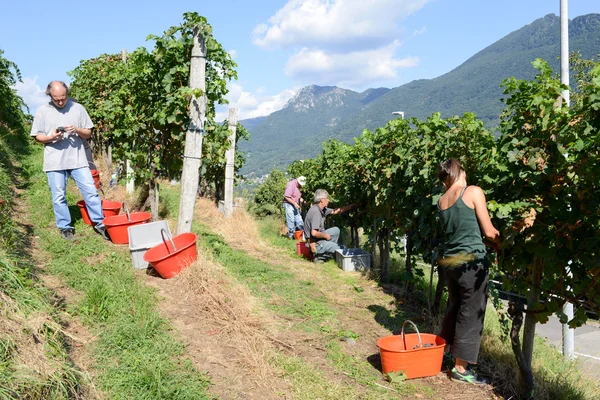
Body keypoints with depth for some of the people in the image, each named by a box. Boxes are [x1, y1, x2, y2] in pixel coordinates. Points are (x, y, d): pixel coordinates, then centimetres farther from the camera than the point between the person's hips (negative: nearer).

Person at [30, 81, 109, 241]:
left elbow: (88, 134, 8)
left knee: (91, 191, 0)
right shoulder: (43, 110, 2)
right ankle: (65, 227, 20)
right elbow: (37, 136, 6)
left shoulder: (78, 108, 4)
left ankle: (100, 223, 10)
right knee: (59, 196, 6)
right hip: (55, 162, 0)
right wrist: (51, 137, -15)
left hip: (77, 159, 0)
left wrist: (77, 130, -14)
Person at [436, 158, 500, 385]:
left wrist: (493, 244, 17)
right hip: (472, 262, -6)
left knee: (454, 307, 23)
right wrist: (504, 243, 10)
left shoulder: (442, 200, 9)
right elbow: (489, 232, -9)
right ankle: (461, 368, 11)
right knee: (471, 313, 4)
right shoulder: (473, 192, -9)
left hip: (450, 261, 6)